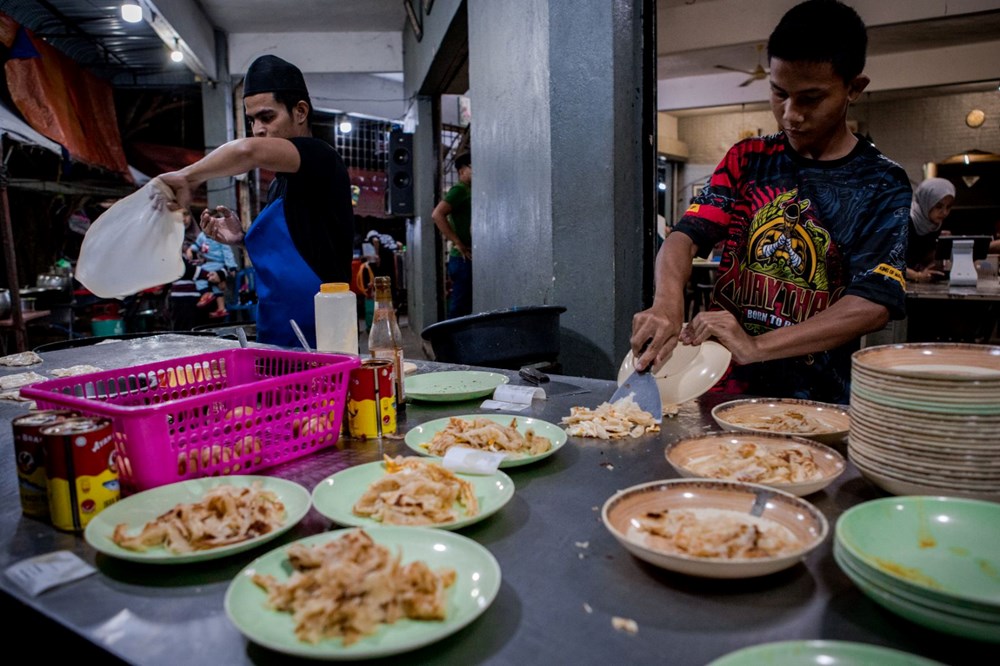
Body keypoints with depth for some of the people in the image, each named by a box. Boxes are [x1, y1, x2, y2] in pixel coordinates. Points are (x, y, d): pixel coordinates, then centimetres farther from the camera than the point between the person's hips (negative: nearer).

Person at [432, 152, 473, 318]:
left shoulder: (469, 191, 19)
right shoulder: (459, 190, -9)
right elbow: (437, 215, -22)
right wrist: (458, 243, -20)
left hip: (470, 259, 9)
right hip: (464, 259, -9)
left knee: (466, 308, 12)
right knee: (460, 310, -7)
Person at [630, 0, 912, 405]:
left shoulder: (881, 185, 0)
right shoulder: (747, 160, 9)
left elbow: (874, 302, -11)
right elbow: (686, 235, -3)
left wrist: (757, 347, -25)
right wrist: (667, 304, -25)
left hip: (816, 401, -2)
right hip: (723, 386, 2)